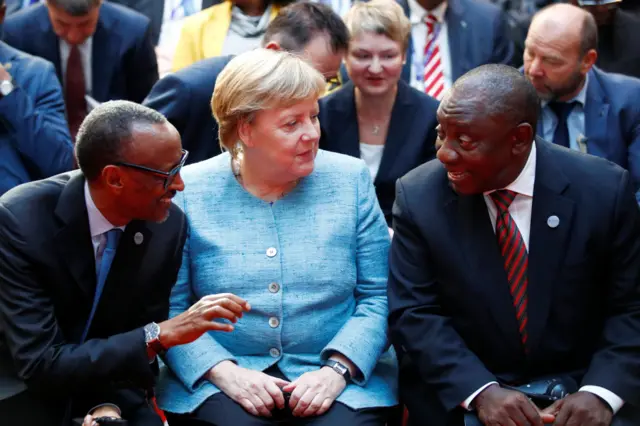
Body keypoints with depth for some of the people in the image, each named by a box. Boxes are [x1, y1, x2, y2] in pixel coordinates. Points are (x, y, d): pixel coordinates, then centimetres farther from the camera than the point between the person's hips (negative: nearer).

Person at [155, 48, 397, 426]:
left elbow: (378, 296, 1)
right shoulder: (189, 192, 0)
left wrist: (337, 369, -14)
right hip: (219, 382, 0)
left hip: (338, 380, 1)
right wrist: (225, 372, -17)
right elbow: (167, 308, -3)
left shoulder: (351, 179, 3)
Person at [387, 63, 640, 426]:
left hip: (580, 388, 1)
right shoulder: (419, 196, -7)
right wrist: (481, 392, -20)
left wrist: (601, 392, -18)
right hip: (461, 396, 0)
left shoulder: (605, 189, -9)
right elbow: (413, 314, -7)